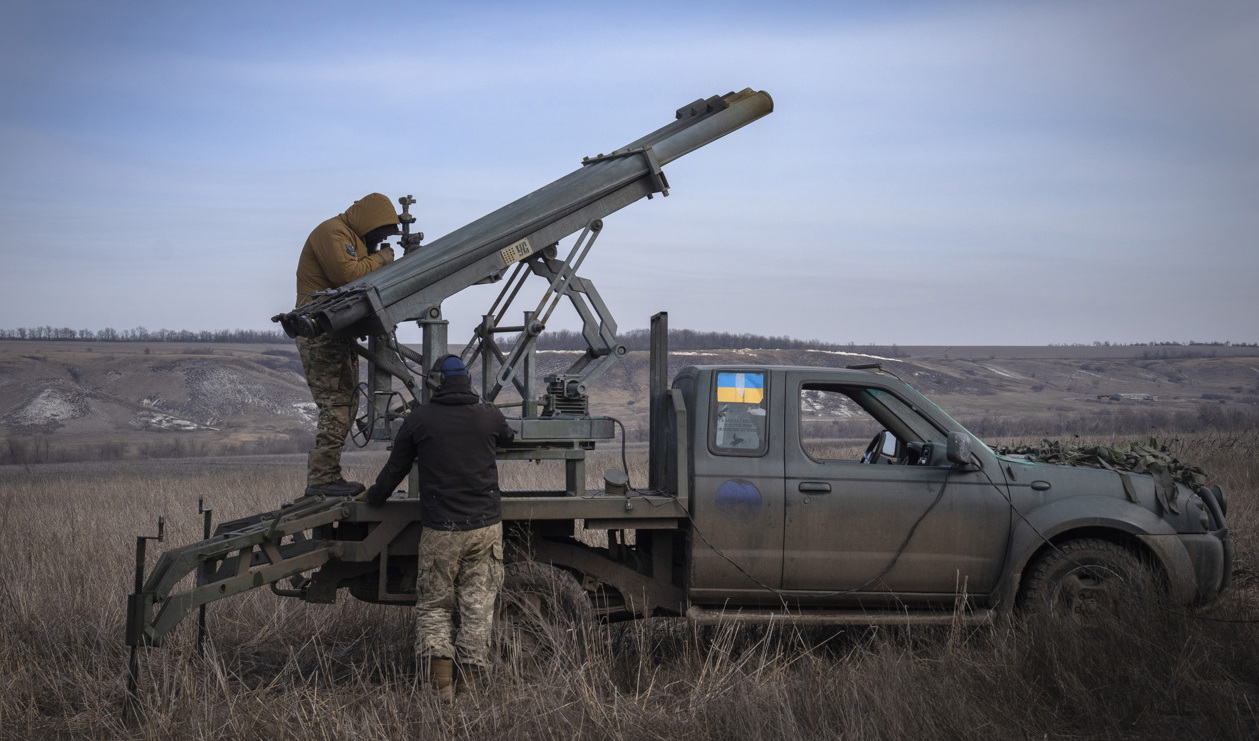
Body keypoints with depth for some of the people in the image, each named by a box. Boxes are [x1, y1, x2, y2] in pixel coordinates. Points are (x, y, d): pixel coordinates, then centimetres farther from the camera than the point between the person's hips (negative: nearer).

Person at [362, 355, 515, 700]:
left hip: (440, 530, -2)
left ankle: (441, 682, -7)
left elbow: (395, 468, 9)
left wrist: (372, 497, 28)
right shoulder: (489, 415, 4)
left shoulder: (419, 419, -2)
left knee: (433, 606, 8)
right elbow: (507, 437, 28)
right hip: (486, 526, 2)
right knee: (477, 607, 8)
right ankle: (471, 682, 7)